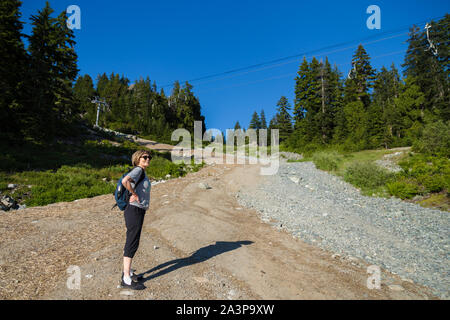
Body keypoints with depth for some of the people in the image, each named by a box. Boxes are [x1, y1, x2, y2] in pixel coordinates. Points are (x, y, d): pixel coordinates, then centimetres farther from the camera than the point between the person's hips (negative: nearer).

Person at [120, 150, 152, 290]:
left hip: (138, 211, 10)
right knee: (132, 244, -2)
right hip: (134, 211, -9)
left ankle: (127, 272, 32)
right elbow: (125, 181, -32)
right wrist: (134, 194, -20)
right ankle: (126, 279, 9)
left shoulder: (143, 173, 14)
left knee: (132, 242, 18)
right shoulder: (138, 170, -14)